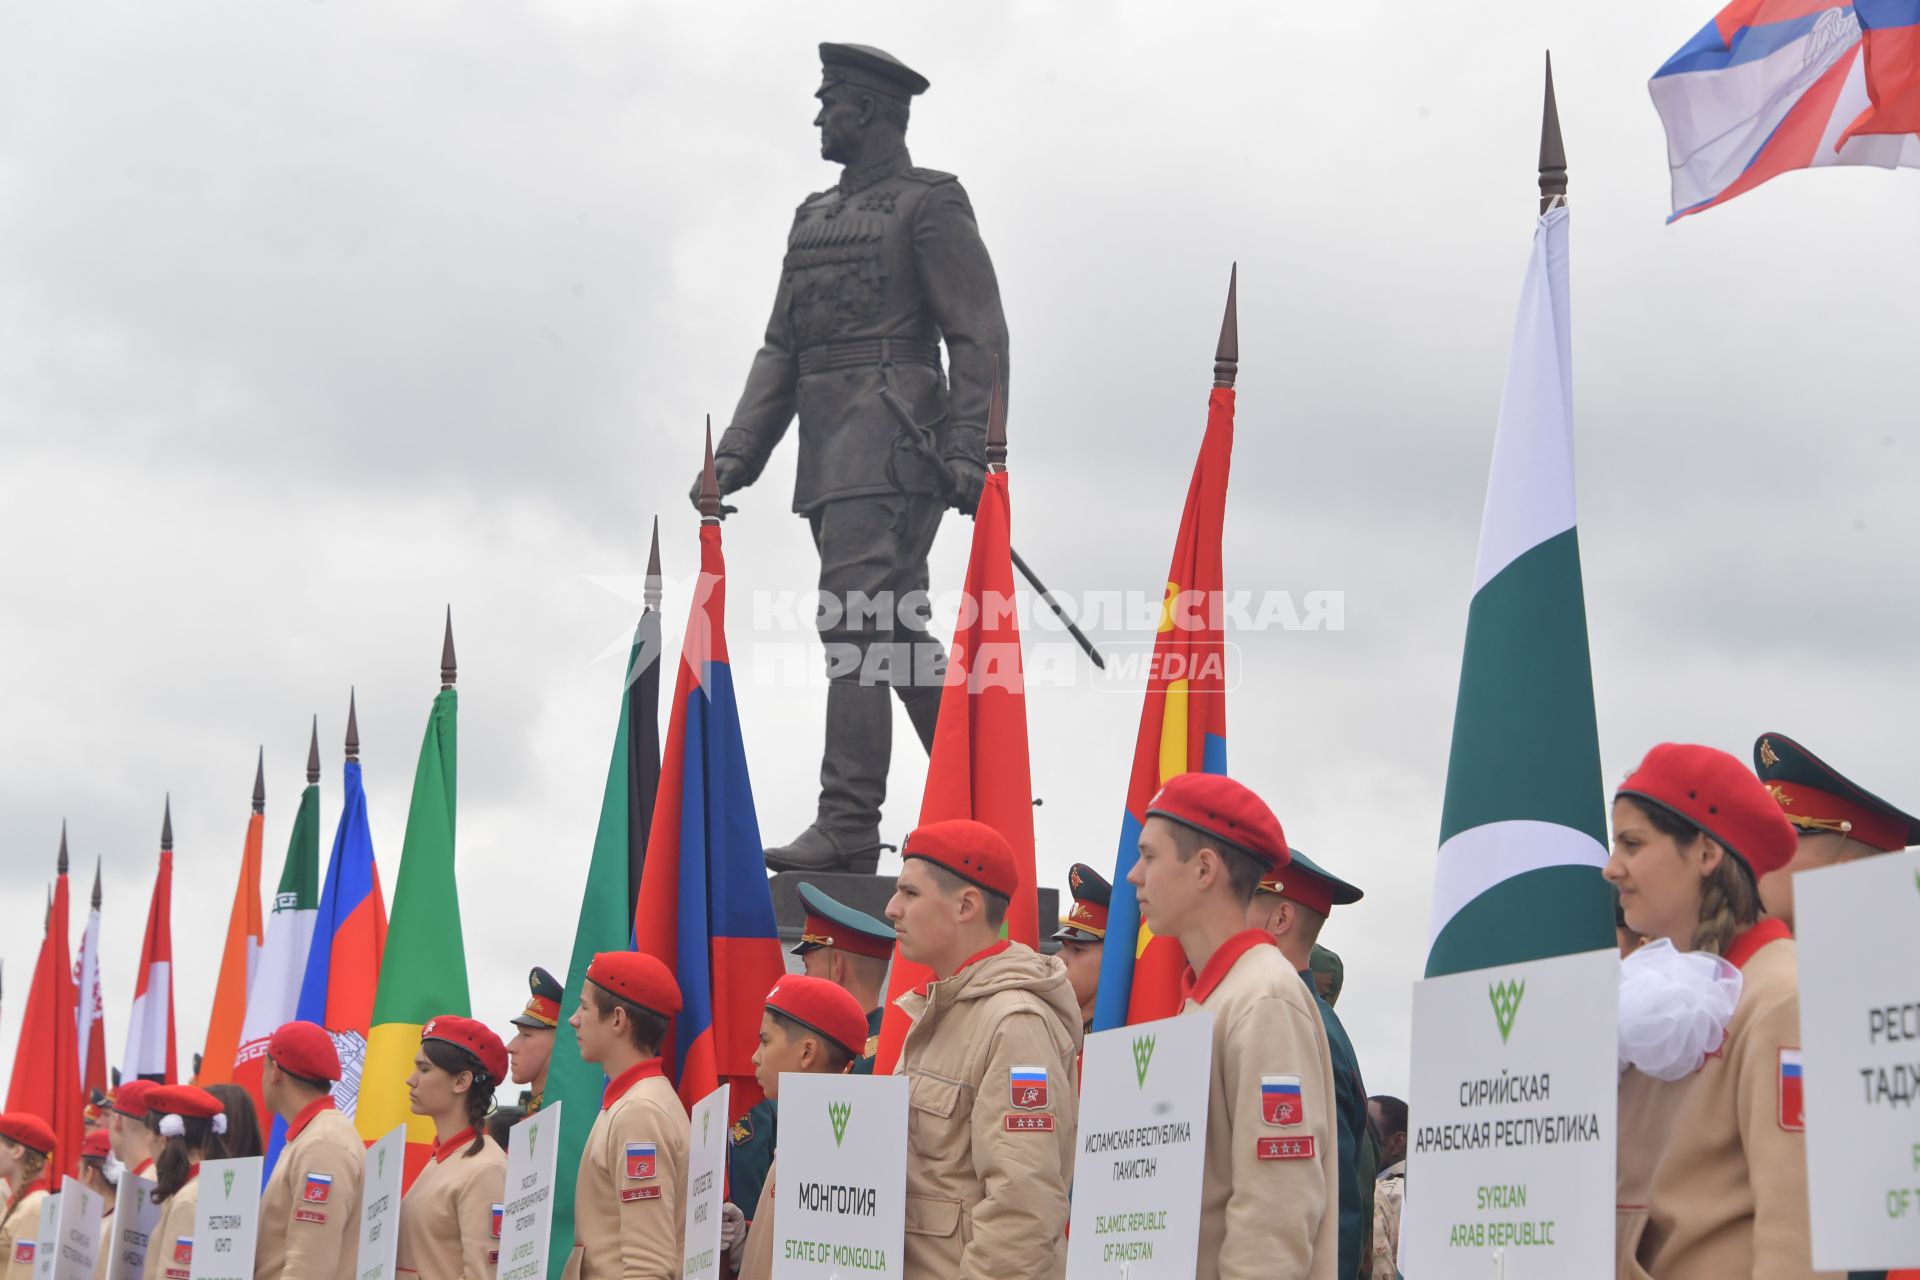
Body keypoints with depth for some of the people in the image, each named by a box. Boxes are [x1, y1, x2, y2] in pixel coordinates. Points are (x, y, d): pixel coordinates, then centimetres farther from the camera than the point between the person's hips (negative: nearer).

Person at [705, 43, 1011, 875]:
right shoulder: (814, 217, 22)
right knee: (894, 632, 12)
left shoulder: (930, 205, -1)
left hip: (893, 449, -8)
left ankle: (847, 826, -17)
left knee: (857, 626, -16)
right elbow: (781, 349, 19)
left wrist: (969, 451, -16)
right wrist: (736, 454, 9)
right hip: (829, 455, 8)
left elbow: (979, 338, -7)